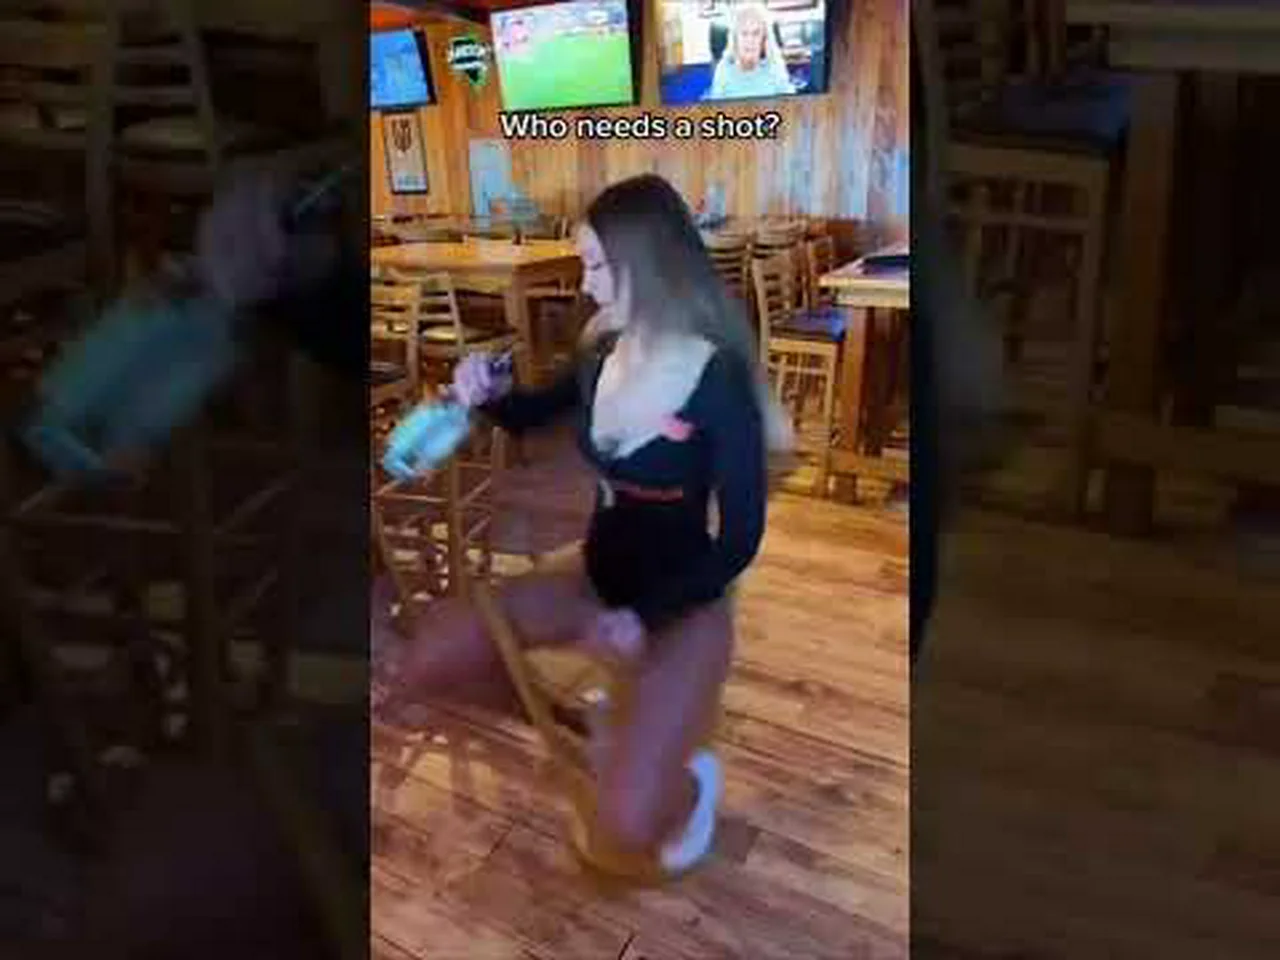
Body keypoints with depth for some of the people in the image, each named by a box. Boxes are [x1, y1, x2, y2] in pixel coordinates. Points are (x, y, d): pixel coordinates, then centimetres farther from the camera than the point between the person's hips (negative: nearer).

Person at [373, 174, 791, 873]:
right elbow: (533, 415, 16)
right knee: (409, 672, -3)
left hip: (681, 607, -6)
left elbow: (741, 539, -18)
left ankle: (689, 782, 14)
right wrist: (485, 395, -6)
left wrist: (643, 619, -22)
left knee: (629, 824, -23)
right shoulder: (605, 354, -4)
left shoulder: (719, 383, -21)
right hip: (595, 580, 6)